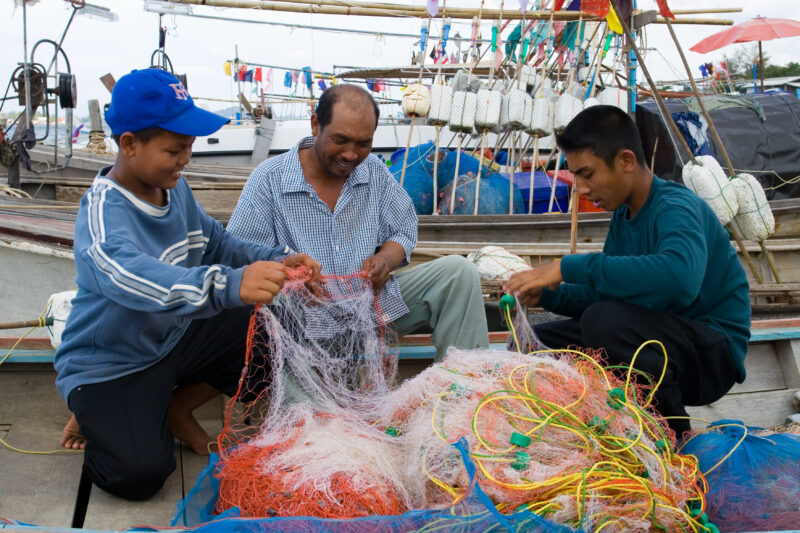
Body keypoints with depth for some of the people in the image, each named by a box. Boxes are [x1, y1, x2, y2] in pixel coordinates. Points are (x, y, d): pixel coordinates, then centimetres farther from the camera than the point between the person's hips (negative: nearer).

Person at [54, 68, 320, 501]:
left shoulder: (174, 188, -2)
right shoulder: (103, 213, -28)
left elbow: (217, 244, 7)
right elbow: (129, 275, -49)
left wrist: (277, 261, -13)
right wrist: (231, 285, -66)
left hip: (174, 337, 7)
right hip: (109, 364, -7)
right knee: (141, 473, -23)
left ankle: (175, 408, 9)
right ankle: (97, 417, 11)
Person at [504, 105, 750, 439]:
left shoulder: (676, 207, -20)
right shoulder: (622, 215, 6)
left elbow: (680, 276, -43)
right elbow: (605, 291, 12)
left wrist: (569, 268, -39)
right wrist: (546, 295, -7)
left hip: (712, 352, -8)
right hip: (663, 338, 8)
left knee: (604, 319, -35)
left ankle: (671, 434, -11)